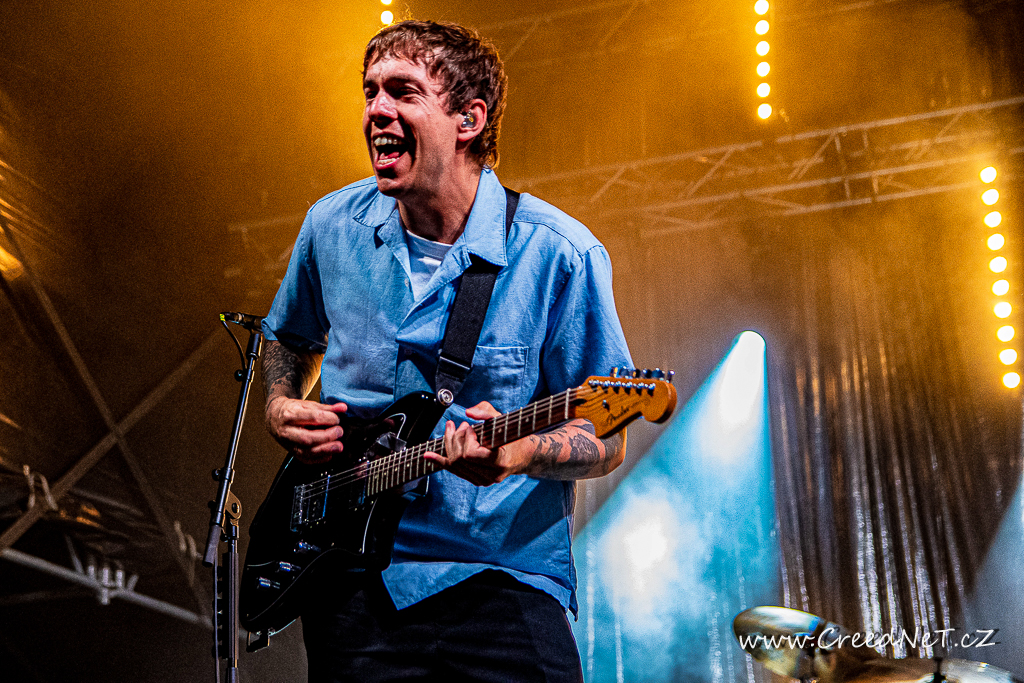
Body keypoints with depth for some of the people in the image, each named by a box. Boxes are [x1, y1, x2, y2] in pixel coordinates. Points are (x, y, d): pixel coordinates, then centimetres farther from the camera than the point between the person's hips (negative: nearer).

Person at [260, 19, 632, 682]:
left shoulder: (558, 256, -10)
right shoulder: (332, 228, 3)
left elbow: (607, 441, -5)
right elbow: (290, 336, 24)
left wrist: (518, 453, -25)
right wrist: (281, 408, 4)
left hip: (504, 583, -3)